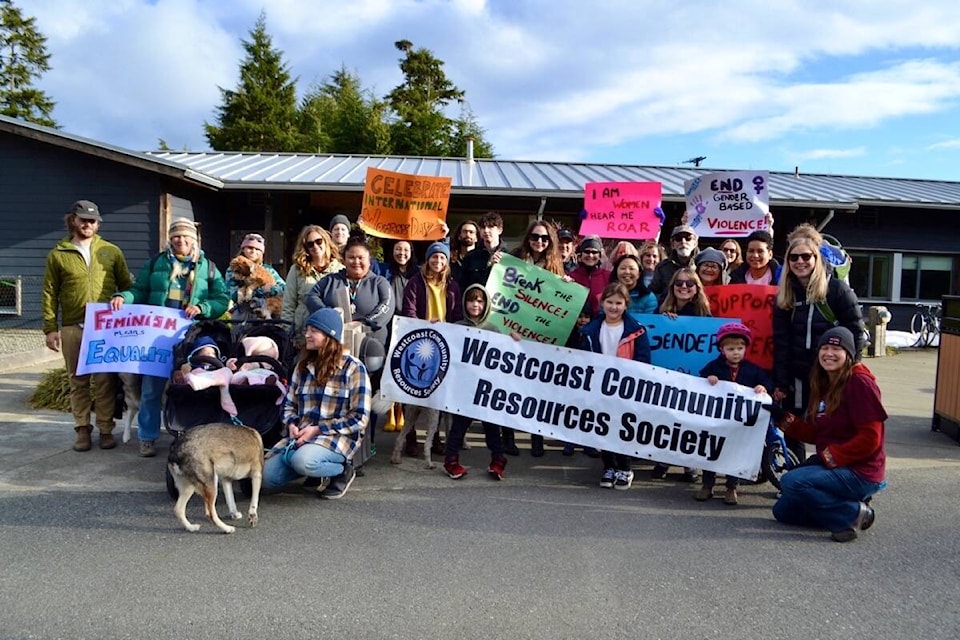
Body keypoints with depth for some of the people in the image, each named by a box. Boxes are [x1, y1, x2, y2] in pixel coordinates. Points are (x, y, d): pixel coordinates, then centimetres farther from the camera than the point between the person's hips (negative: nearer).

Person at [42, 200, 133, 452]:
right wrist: (50, 328, -1)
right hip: (73, 328, 0)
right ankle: (83, 430, 13)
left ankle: (106, 429, 9)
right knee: (78, 381, 5)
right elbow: (49, 294, 6)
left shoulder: (111, 251, 9)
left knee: (105, 381, 2)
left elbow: (127, 286, 11)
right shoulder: (58, 254, 7)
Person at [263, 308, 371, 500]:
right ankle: (315, 470, 11)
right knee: (268, 475, -14)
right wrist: (291, 425, -6)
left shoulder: (353, 368, -6)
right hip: (301, 435, 6)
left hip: (338, 436, -6)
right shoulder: (303, 366, 12)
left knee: (302, 460, -34)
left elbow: (359, 418, -9)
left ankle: (342, 471, -4)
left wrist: (318, 429, -15)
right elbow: (289, 404, 17)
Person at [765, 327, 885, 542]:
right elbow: (815, 433, 9)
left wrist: (831, 457, -21)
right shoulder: (823, 384, 9)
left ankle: (853, 515, -8)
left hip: (859, 472, -9)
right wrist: (783, 418, -1)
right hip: (828, 463, 9)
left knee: (792, 482, -27)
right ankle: (847, 504, 14)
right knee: (783, 511, 7)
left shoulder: (860, 383, -16)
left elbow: (870, 438, -20)